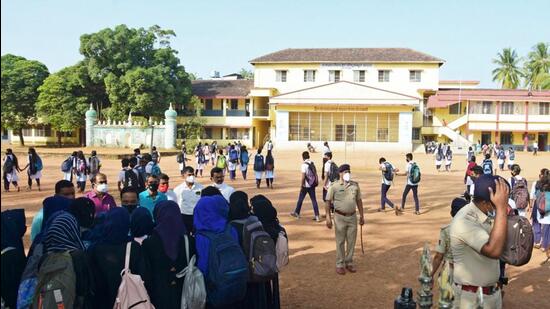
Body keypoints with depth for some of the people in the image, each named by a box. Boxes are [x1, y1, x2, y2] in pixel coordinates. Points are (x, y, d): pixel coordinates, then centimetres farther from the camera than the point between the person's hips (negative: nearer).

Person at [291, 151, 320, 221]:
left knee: (300, 199, 12)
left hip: (306, 185, -5)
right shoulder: (312, 164, 6)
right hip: (312, 185, 5)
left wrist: (301, 186, -11)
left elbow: (303, 176, -17)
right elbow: (316, 174, 7)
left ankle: (296, 213, 27)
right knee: (314, 200, 5)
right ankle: (317, 216, 0)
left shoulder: (304, 164, -13)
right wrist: (316, 183, 14)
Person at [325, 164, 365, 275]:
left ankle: (349, 263, 25)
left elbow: (359, 201, 12)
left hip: (353, 217, 4)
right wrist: (328, 217, -11)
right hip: (340, 217, -4)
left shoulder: (355, 185, 5)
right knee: (340, 242, 5)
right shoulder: (334, 186, -7)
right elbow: (328, 202, -6)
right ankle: (340, 264, 16)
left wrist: (361, 216, 12)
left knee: (351, 241, 10)